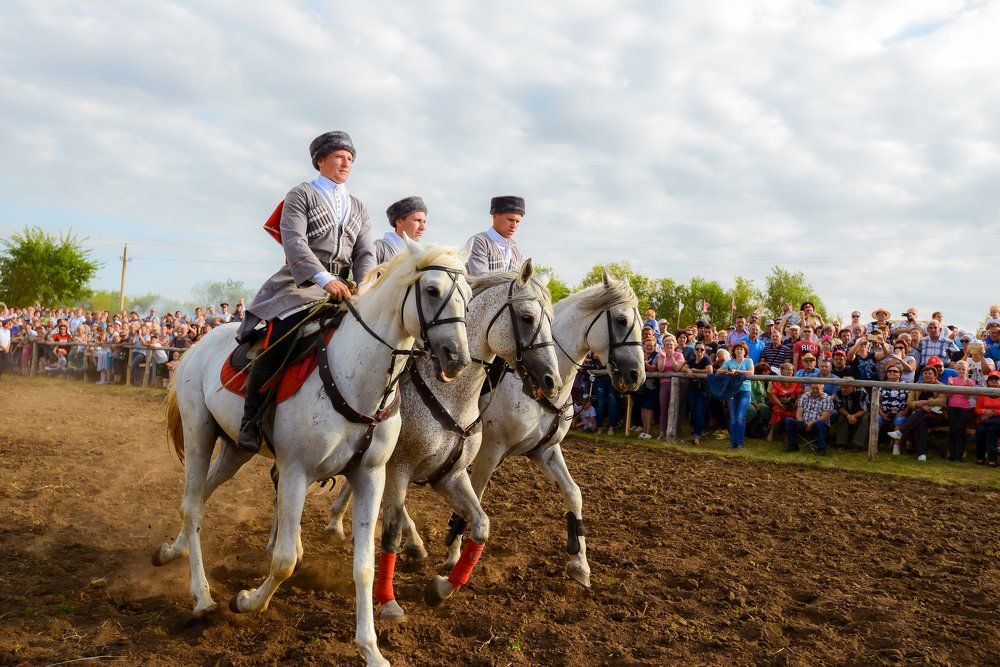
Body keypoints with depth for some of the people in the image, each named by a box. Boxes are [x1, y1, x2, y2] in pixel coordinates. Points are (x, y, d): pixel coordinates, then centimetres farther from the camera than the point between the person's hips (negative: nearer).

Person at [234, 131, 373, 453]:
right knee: (278, 341, -26)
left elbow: (365, 254, 9)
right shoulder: (300, 195, 6)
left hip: (341, 289, 5)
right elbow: (294, 242, -11)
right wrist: (324, 279, -27)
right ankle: (251, 422, -15)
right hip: (300, 284, -5)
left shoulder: (358, 209, 22)